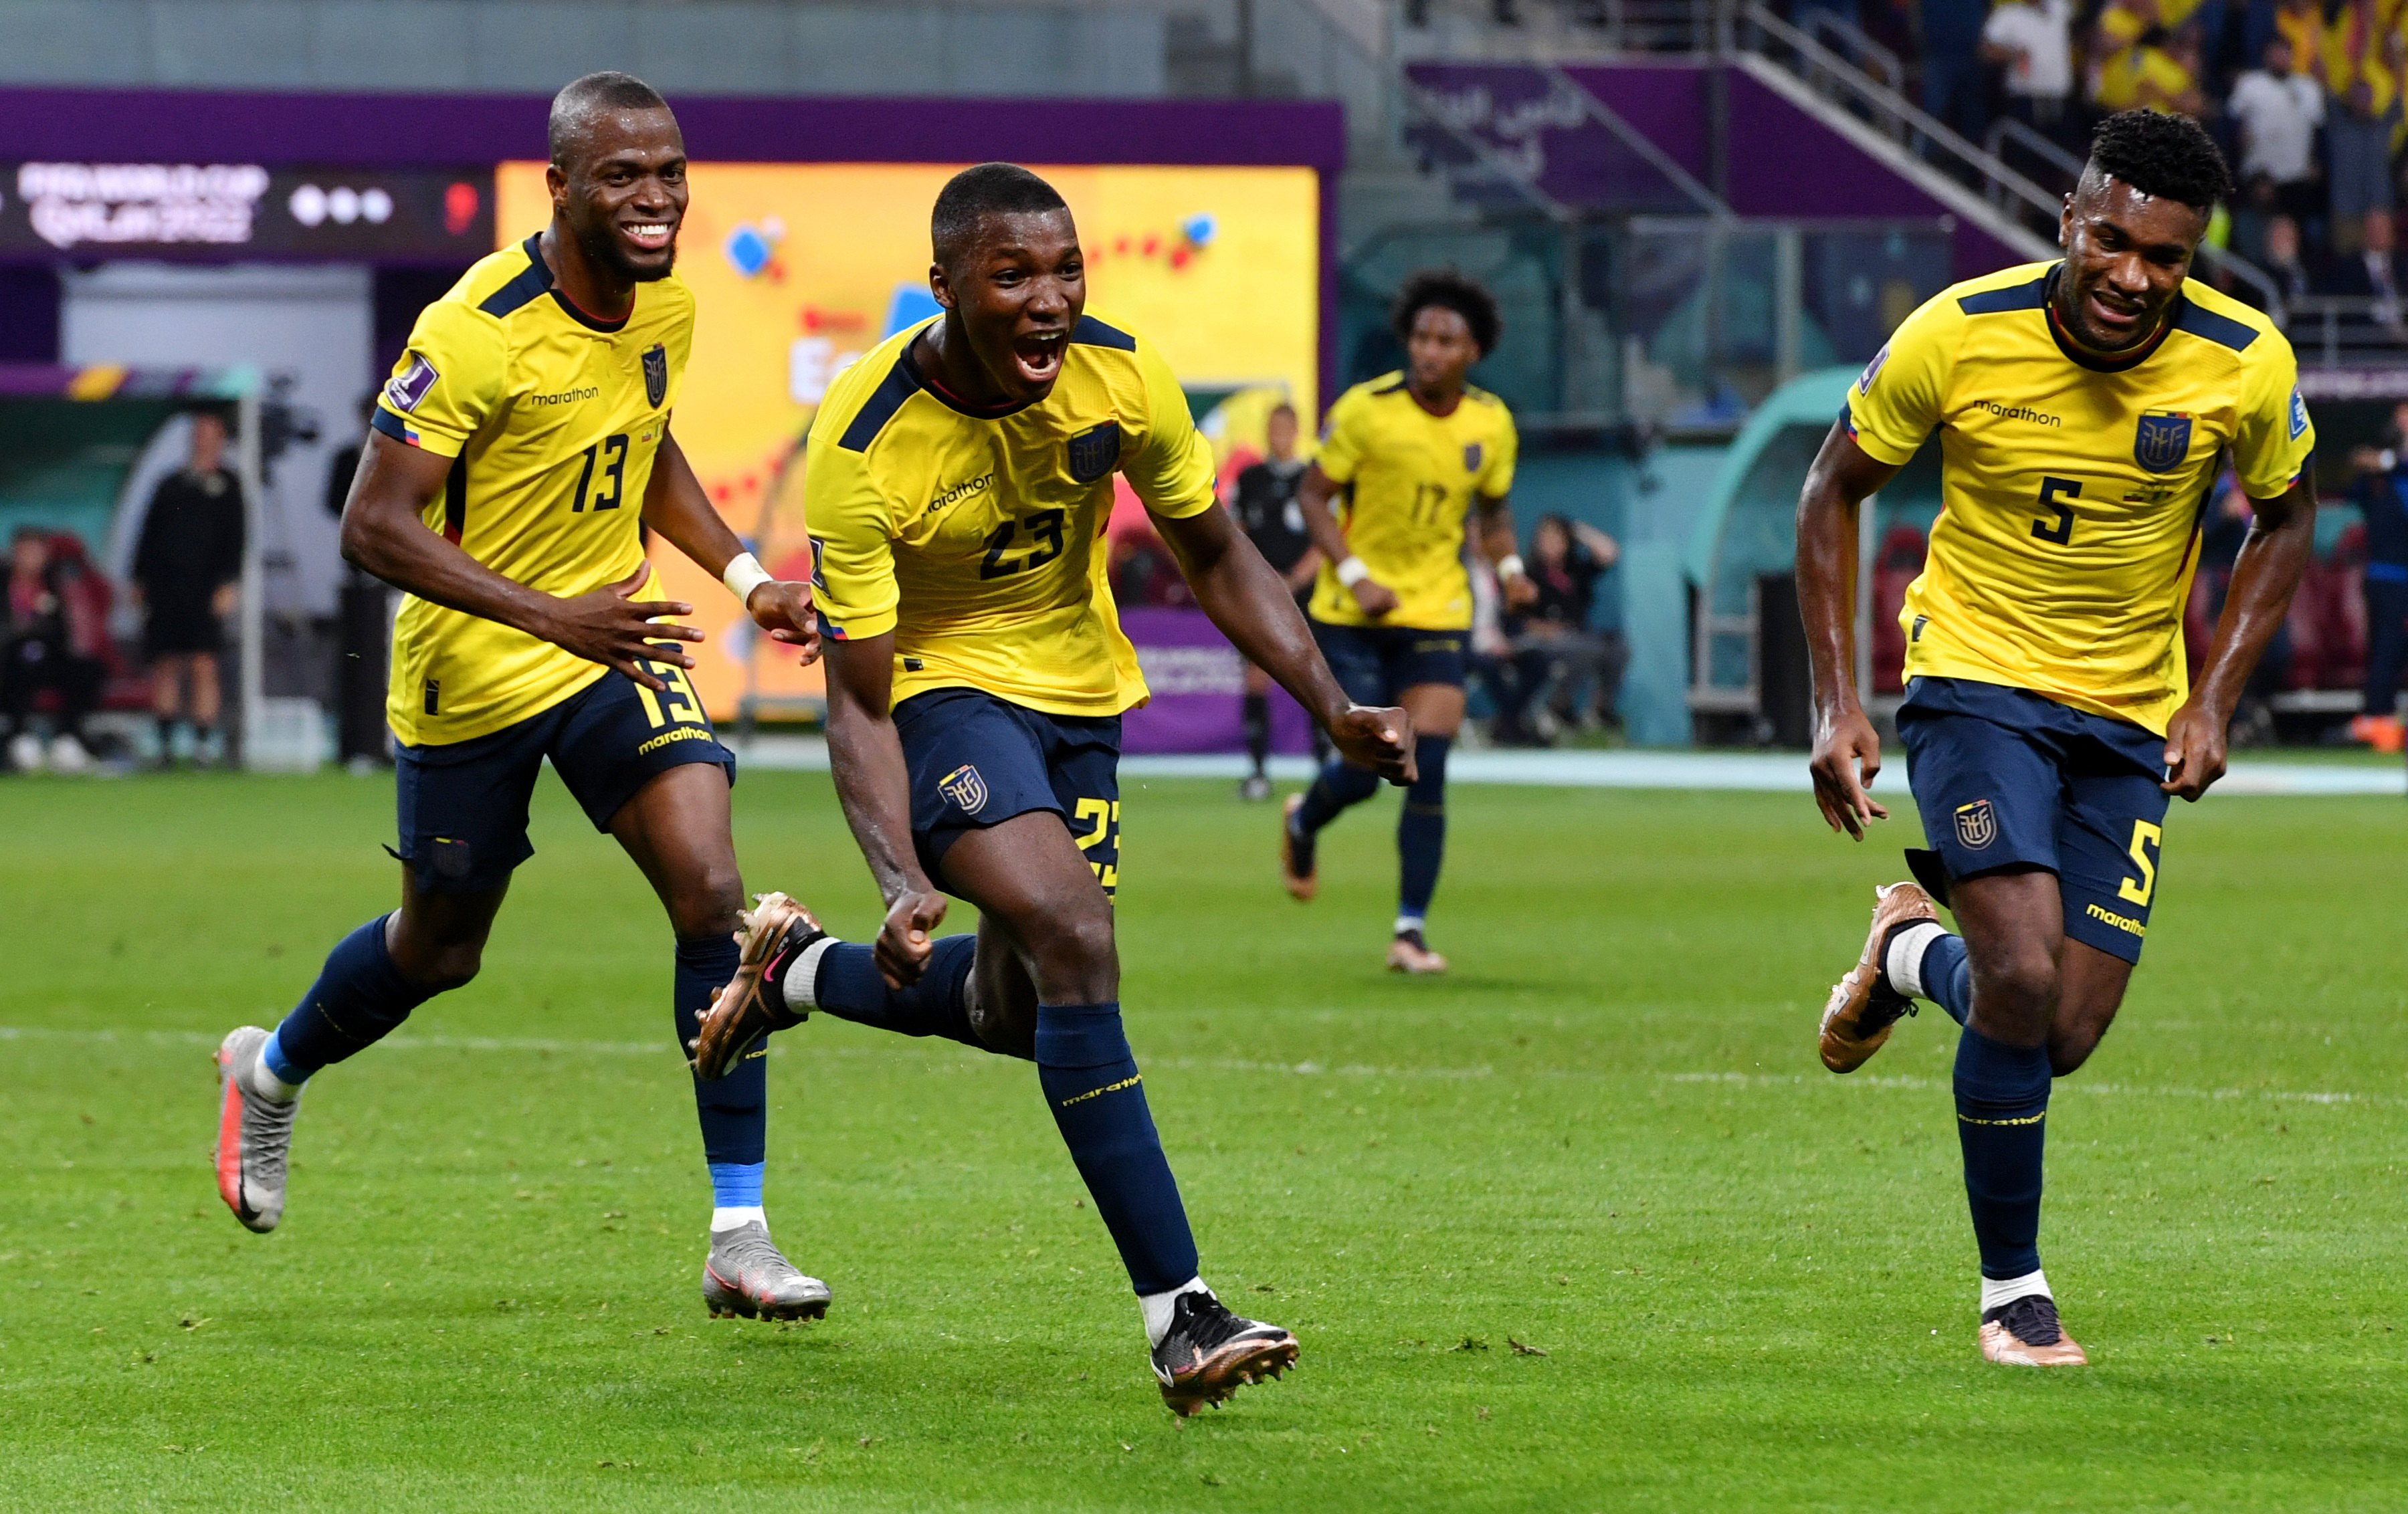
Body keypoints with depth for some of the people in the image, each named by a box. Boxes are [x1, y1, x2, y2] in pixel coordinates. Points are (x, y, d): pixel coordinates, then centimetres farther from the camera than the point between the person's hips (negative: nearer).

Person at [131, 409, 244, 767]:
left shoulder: (227, 485, 7)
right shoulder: (170, 485, 16)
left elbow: (234, 537, 0)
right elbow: (149, 534, 16)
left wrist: (229, 585, -9)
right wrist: (140, 580, 10)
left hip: (204, 588, -4)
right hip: (164, 587, 4)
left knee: (203, 667, -8)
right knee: (165, 667, 4)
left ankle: (204, 744, -8)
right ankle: (166, 742, 10)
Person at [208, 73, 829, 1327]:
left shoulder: (666, 306, -3)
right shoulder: (478, 332, -25)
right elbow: (374, 527, -26)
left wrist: (743, 577, 5)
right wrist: (553, 615, -34)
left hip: (615, 639, 5)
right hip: (471, 670, -5)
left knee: (712, 893, -15)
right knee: (439, 951, 12)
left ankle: (739, 1239, -11)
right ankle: (272, 1072, 47)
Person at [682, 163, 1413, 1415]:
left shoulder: (1118, 377, -16)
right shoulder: (863, 449, -28)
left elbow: (1216, 561, 0)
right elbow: (859, 702, -23)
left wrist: (1333, 711, -12)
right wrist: (902, 882, -38)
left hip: (1080, 693, 6)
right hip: (943, 688, -6)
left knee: (1014, 1012, 13)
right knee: (1074, 940, -27)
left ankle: (796, 971, 45)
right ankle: (1179, 1317, -27)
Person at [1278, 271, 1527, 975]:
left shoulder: (1491, 425, -1)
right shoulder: (1365, 411, -12)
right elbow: (1313, 496, -6)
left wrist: (1509, 566, -4)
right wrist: (1354, 577, -17)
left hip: (1437, 611, 2)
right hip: (1352, 619, -2)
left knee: (1426, 775, -9)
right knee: (1364, 771, -3)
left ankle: (1410, 932, -3)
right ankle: (1302, 825, 34)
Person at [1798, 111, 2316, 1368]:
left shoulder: (2246, 366, -14)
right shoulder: (1957, 335, -18)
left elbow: (2285, 519, 6)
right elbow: (1835, 489, -3)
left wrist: (2212, 698, -5)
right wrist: (1834, 702, -8)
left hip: (2132, 711, 3)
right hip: (1975, 674, -3)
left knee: (2066, 1038, 0)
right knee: (2024, 978, -21)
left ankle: (1913, 954, 35)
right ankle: (2011, 1289, -1)